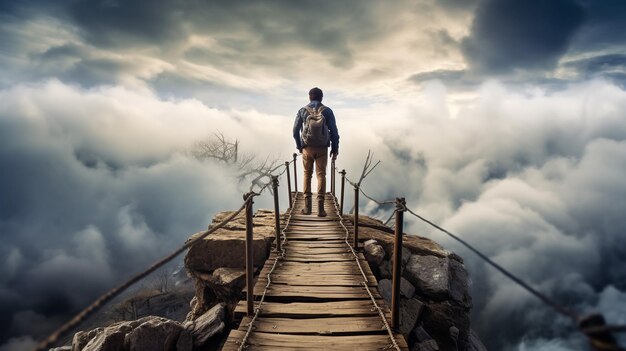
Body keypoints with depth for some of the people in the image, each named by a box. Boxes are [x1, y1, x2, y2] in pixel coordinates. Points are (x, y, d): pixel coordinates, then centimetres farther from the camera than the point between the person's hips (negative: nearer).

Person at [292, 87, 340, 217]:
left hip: (307, 148, 1)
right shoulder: (327, 111, -4)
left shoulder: (302, 111, -1)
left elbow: (295, 131, 0)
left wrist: (299, 146, 14)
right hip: (322, 149, -1)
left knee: (307, 174, 14)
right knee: (321, 175, 3)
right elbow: (334, 132, -6)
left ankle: (307, 206, 9)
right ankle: (320, 208, -7)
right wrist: (335, 149, 3)